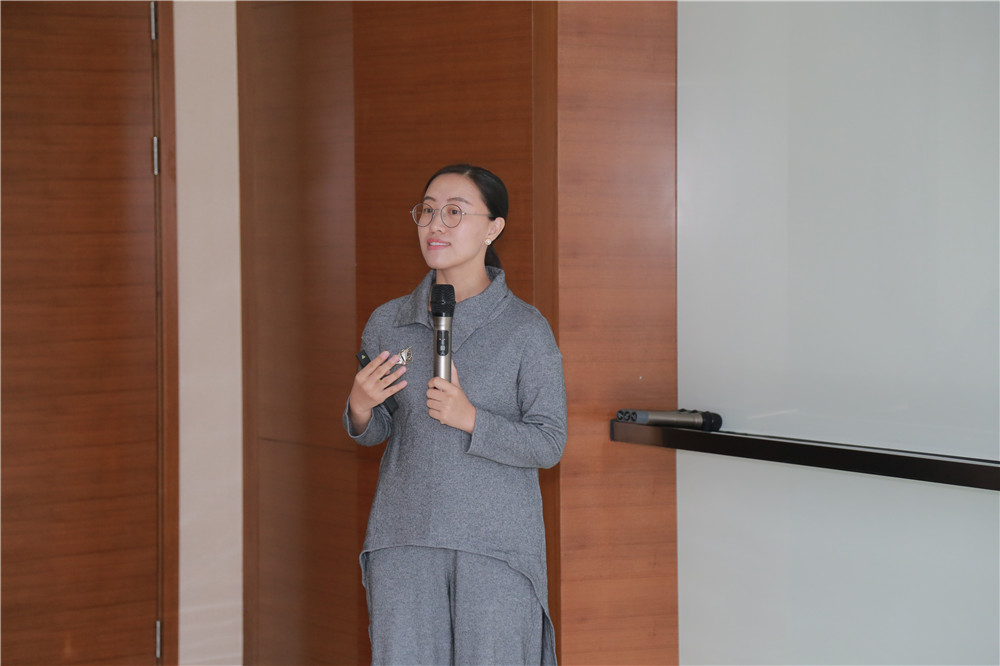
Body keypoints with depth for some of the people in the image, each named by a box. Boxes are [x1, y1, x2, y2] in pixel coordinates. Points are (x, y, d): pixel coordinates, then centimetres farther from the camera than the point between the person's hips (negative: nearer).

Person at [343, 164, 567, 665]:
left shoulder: (525, 329, -6)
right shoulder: (388, 323, 5)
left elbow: (549, 444, -7)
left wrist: (470, 419, -20)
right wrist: (360, 408, -8)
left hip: (496, 546, -3)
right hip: (403, 543, 3)